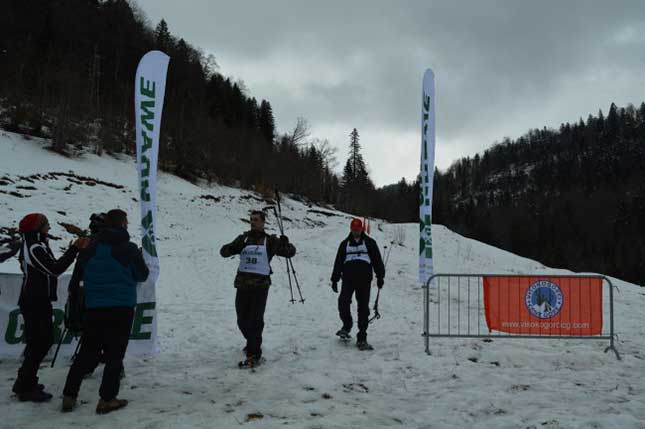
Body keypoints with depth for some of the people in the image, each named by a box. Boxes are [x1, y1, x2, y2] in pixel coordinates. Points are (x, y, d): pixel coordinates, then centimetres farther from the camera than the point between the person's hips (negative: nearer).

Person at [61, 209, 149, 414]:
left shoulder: (91, 248, 3)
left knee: (87, 353, 15)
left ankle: (69, 395, 16)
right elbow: (142, 275, 2)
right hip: (121, 308, -4)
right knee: (115, 354, 4)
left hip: (93, 308, 4)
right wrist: (139, 258, 19)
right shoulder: (129, 249, -9)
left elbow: (81, 273, 13)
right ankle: (107, 399, 5)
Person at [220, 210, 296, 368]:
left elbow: (290, 252, 7)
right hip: (242, 285, 4)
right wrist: (235, 246, -17)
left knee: (255, 321, -6)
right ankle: (253, 343, 38)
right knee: (242, 320, 14)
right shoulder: (243, 238, 9)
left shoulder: (270, 241, 3)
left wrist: (285, 244, -15)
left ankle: (254, 355, -2)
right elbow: (224, 251, 4)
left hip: (260, 285, -4)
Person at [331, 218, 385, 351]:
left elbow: (377, 260, 9)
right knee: (343, 301, -19)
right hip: (348, 279, 1)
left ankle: (362, 338, 3)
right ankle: (346, 326, 6)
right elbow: (338, 262, 17)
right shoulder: (345, 244, 16)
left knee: (363, 307, -2)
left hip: (364, 279, -1)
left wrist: (380, 276, 0)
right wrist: (335, 279, 12)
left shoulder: (369, 242, 11)